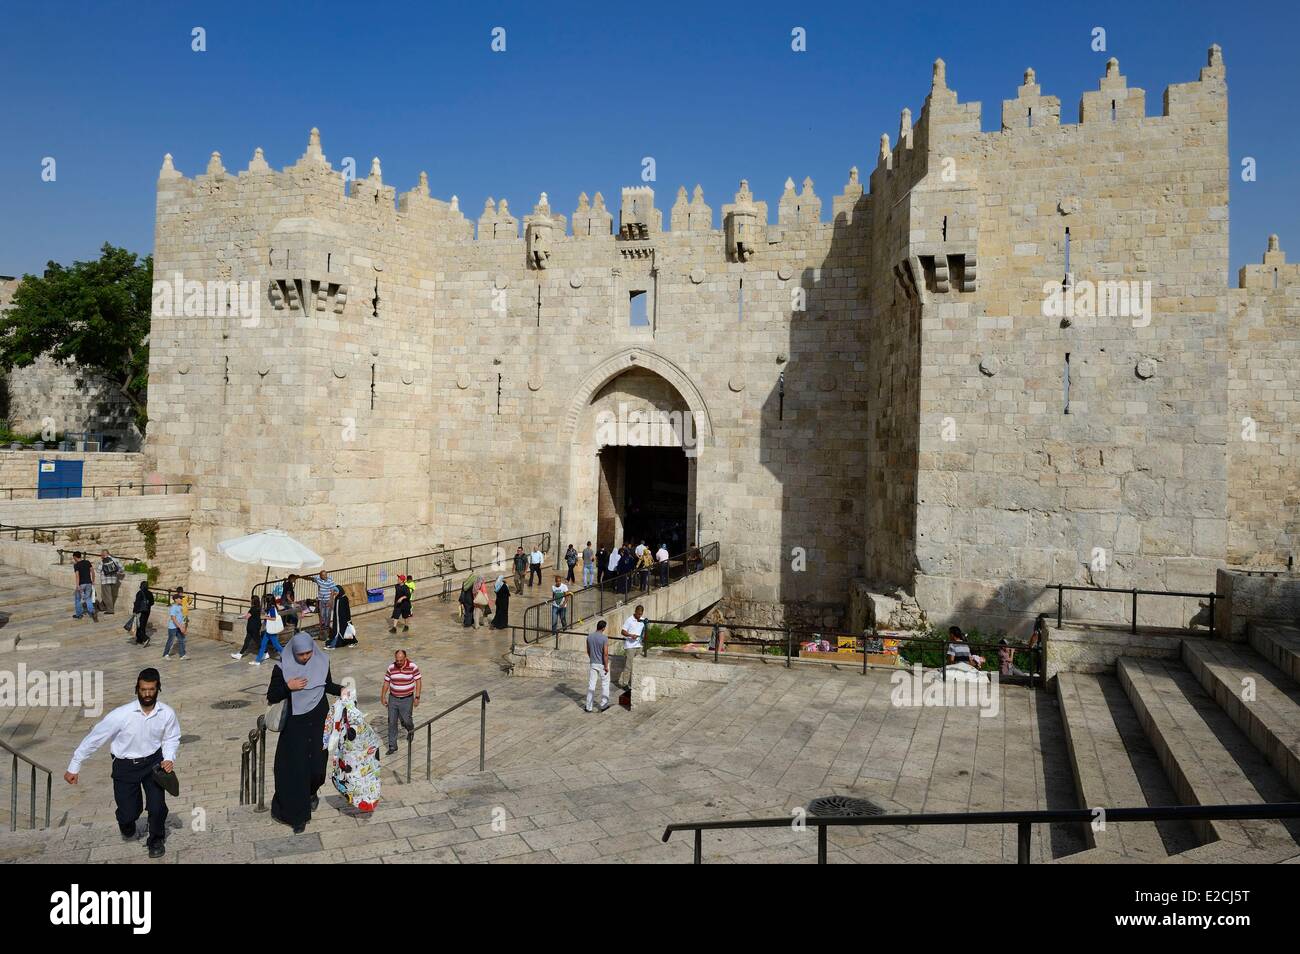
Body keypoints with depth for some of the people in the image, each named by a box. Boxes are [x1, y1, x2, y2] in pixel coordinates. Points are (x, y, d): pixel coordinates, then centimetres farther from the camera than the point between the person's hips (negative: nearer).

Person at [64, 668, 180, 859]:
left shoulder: (167, 713, -15)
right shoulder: (122, 714, -23)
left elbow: (172, 738, 4)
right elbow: (95, 737, -13)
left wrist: (169, 758, -13)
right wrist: (74, 767, -6)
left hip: (153, 761, 1)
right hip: (125, 765, -1)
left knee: (157, 806, -12)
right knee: (127, 814, 1)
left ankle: (156, 840, 21)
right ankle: (128, 827, 43)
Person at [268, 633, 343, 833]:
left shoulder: (321, 662, -4)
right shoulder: (283, 669, -12)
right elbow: (271, 697, -6)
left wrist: (340, 689, -7)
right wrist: (288, 687, -23)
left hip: (319, 723, 2)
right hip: (295, 725, -2)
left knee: (317, 764, 6)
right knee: (295, 768, 1)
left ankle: (311, 793, 40)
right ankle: (298, 816, 15)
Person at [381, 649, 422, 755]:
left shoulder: (413, 667, -12)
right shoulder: (391, 668, -3)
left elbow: (418, 681, -6)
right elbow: (386, 683, 7)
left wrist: (417, 697, -10)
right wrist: (383, 697, 5)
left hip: (407, 699, -3)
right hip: (393, 698, 3)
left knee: (406, 720, 0)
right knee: (392, 722, 3)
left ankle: (411, 729, 37)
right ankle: (392, 746, 14)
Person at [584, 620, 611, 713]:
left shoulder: (589, 637, -2)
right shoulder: (604, 638, -17)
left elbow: (588, 651, 9)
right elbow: (606, 654, -19)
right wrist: (606, 666, -12)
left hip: (592, 664, 4)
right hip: (602, 664, -4)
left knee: (591, 685, 8)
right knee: (605, 684, 13)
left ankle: (589, 706, 9)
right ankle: (603, 705, 19)